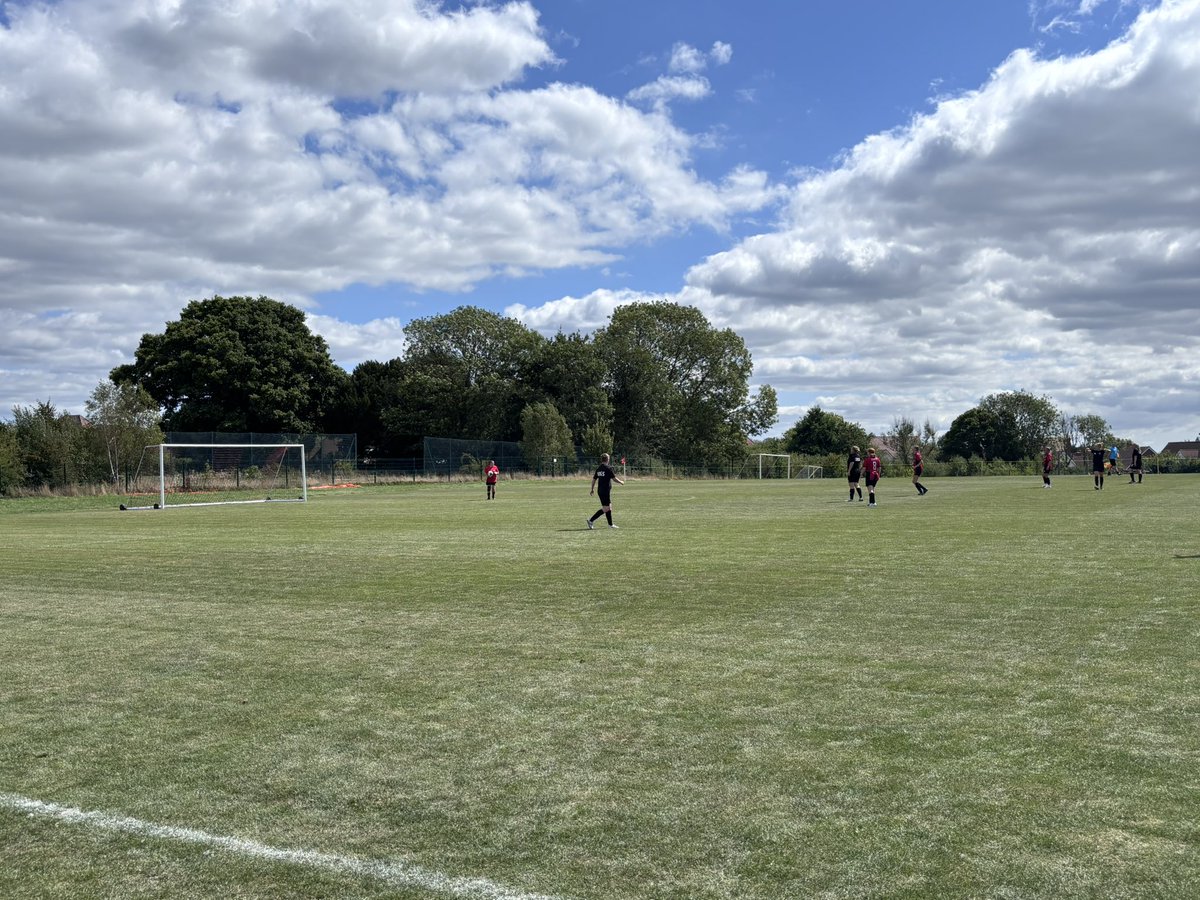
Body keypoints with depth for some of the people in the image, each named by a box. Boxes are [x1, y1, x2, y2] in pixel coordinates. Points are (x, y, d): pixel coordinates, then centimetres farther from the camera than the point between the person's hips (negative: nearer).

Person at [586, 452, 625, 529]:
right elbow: (614, 478, -12)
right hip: (606, 491, -8)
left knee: (609, 507, 14)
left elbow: (594, 479, 13)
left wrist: (592, 489, 23)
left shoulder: (598, 468, 9)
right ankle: (591, 520, -11)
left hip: (600, 490, 8)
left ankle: (610, 524, 16)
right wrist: (621, 482, 7)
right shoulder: (608, 468, -12)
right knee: (606, 509, -6)